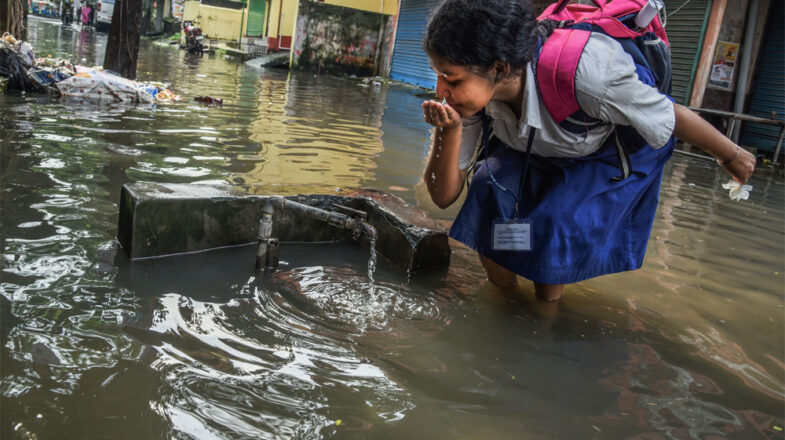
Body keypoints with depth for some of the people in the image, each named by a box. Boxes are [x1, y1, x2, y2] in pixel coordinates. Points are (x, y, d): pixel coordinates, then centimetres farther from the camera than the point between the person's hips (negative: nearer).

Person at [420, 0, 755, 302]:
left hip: (607, 157, -4)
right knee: (489, 191, -22)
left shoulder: (582, 73, -43)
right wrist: (448, 130, -41)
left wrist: (731, 156, -5)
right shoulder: (471, 90, -27)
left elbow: (674, 117, -24)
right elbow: (444, 196, -22)